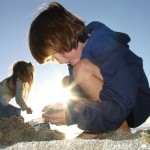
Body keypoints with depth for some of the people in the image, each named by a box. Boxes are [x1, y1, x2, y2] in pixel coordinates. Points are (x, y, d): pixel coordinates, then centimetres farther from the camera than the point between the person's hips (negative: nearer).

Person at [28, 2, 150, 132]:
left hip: (135, 107, -8)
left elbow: (121, 107, -29)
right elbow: (81, 92, 7)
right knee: (67, 83, 6)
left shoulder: (104, 47, -25)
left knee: (83, 70, -25)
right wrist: (62, 106, -12)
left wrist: (73, 115, -29)